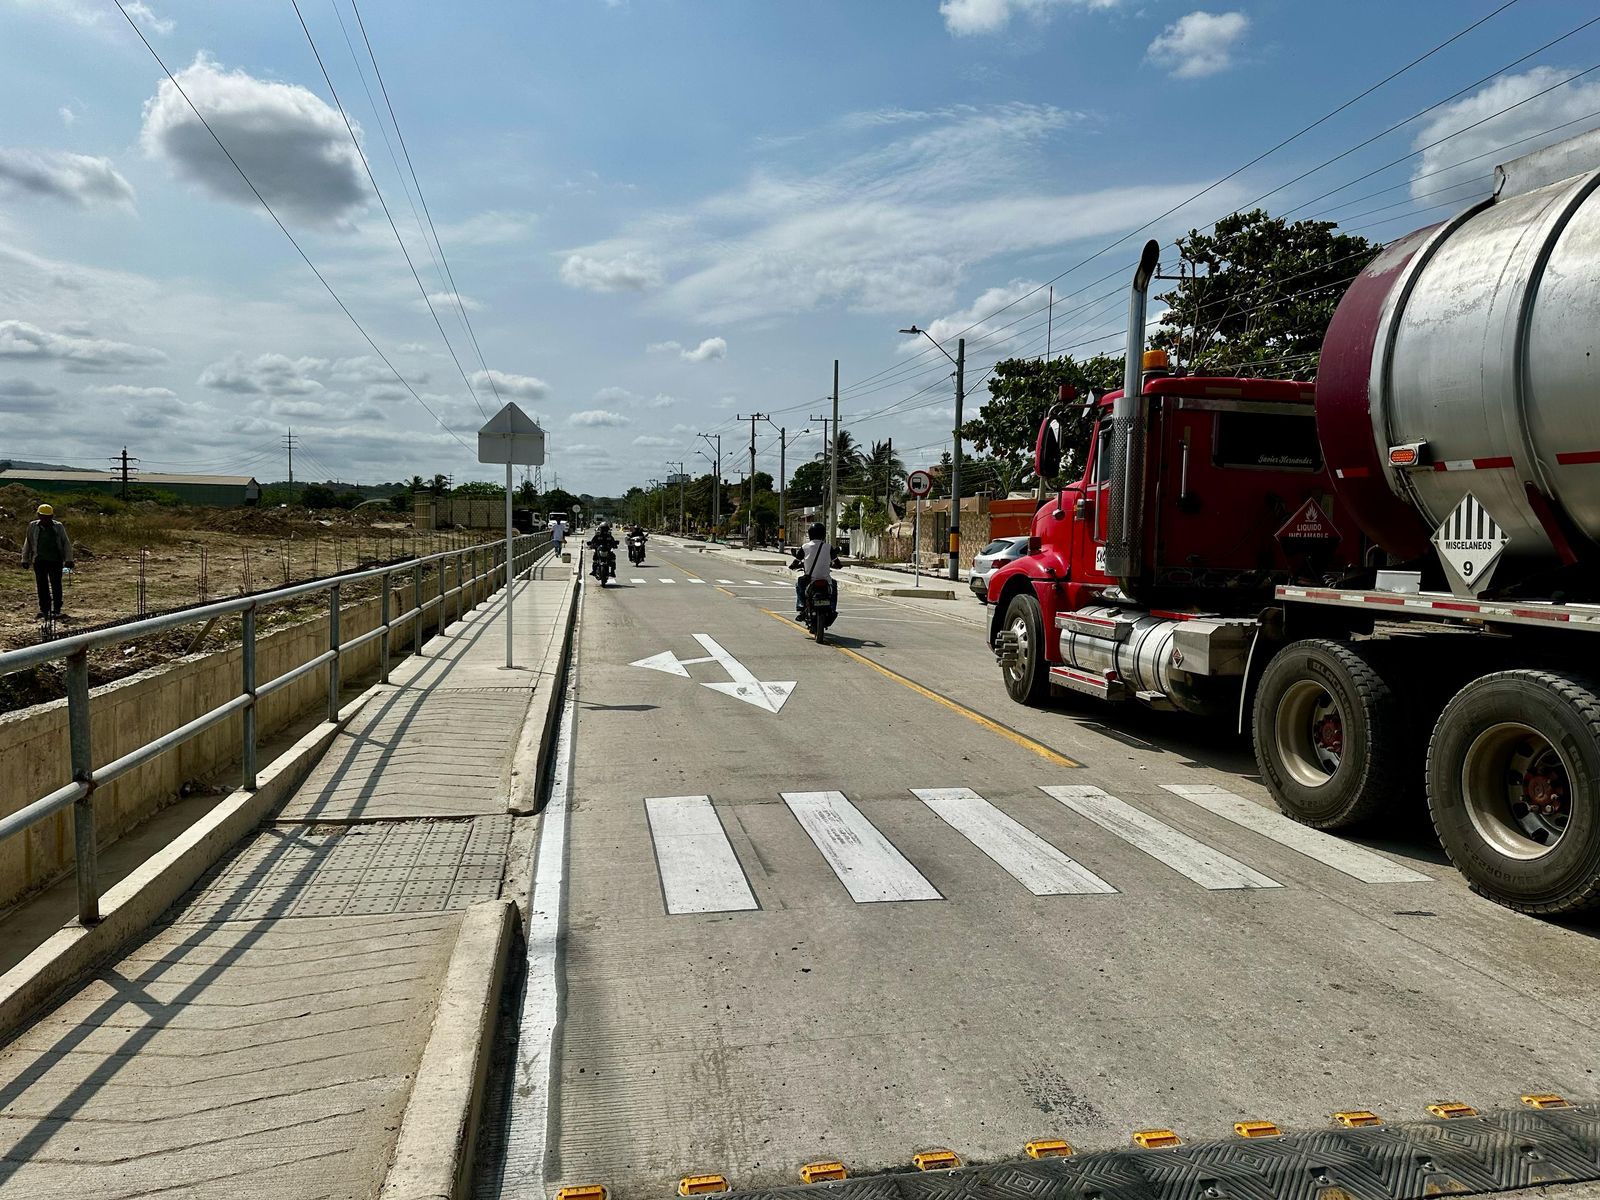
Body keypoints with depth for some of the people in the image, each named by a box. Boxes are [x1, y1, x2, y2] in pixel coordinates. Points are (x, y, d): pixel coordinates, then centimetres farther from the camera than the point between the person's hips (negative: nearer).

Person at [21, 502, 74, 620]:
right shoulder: (33, 526, 6)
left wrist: (69, 559, 0)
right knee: (42, 586, 2)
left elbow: (66, 543, 5)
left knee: (56, 585, 1)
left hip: (56, 561, -1)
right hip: (39, 561, 1)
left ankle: (56, 609, 9)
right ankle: (44, 609, 8)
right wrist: (25, 559, 13)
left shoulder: (58, 527, 3)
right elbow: (27, 544, 14)